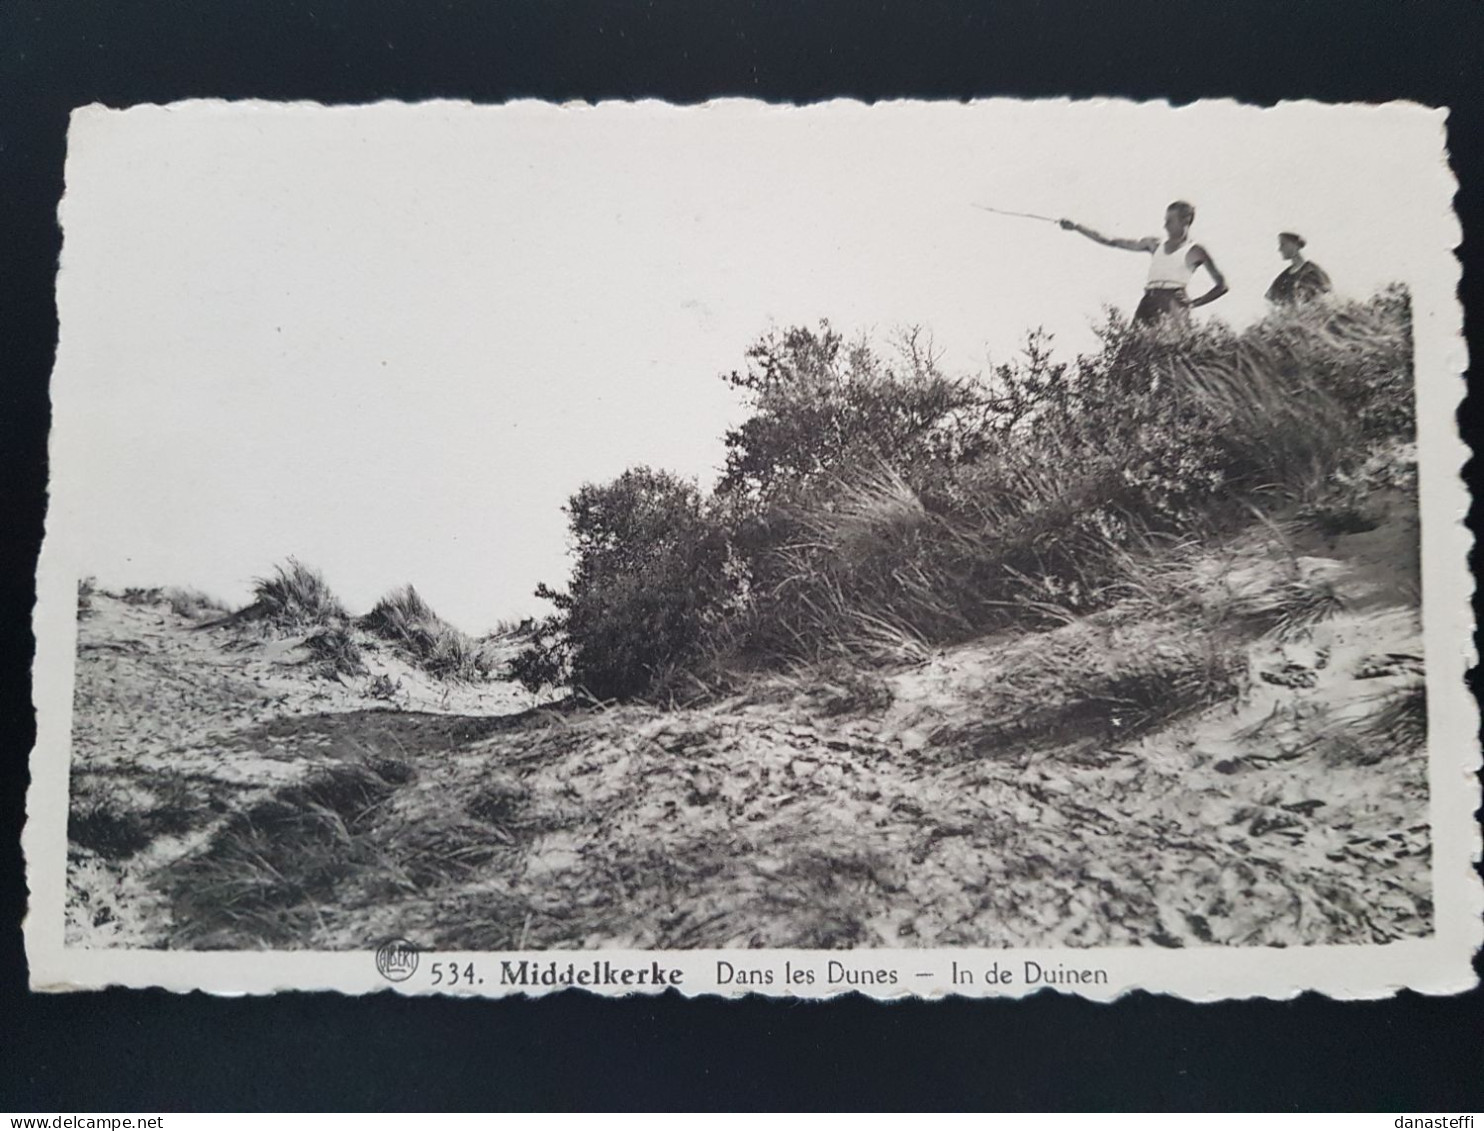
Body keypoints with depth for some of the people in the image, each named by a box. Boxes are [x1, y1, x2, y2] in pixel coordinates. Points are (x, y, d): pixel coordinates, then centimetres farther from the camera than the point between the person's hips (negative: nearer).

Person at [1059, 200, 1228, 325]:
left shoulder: (1195, 251, 8)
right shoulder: (1155, 244, 21)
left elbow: (1221, 286, 9)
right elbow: (1111, 241, 20)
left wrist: (1193, 303, -1)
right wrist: (1077, 227, 15)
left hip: (1172, 303, -5)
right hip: (1149, 301, 5)